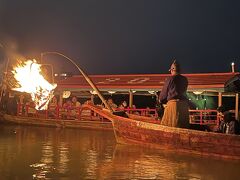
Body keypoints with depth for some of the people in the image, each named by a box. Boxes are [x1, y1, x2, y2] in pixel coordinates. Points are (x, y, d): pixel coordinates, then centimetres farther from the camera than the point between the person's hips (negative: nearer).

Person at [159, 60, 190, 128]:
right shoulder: (184, 79, 10)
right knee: (183, 125, 11)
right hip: (184, 103, 5)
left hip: (173, 103, -5)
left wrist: (161, 100, 25)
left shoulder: (170, 79, -5)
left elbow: (164, 91, 4)